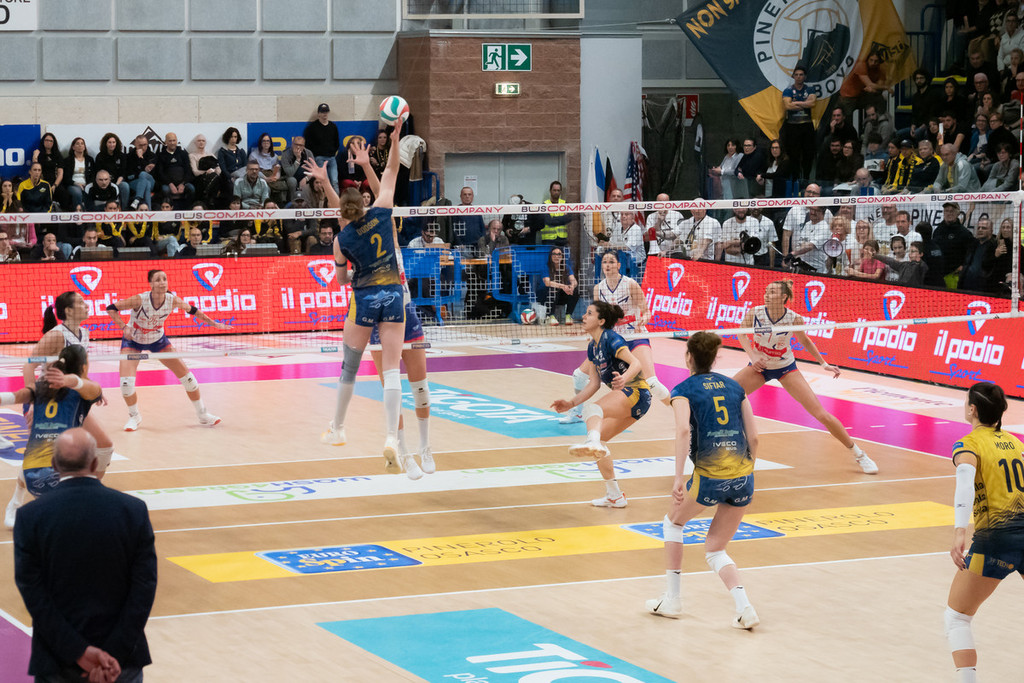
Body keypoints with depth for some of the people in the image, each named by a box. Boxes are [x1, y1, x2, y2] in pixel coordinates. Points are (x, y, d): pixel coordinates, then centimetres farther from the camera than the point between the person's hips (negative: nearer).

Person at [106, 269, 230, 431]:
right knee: (126, 382, -17)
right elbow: (111, 309, -26)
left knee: (186, 374, -1)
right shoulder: (140, 300, -32)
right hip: (133, 340, -3)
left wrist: (214, 323, -1)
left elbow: (192, 310, -2)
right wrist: (123, 326, -39)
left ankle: (202, 415, 17)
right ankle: (134, 416, 11)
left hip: (157, 339, 3)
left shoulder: (172, 300, -22)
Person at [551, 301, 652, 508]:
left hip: (636, 393, -10)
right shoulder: (593, 347, 16)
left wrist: (624, 379, -44)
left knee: (592, 409, -35)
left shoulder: (611, 339, -11)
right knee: (598, 440, 14)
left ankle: (593, 444, -69)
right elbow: (594, 383, 19)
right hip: (625, 398, 10)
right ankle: (614, 496, 22)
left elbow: (636, 363, -24)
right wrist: (571, 403, 11)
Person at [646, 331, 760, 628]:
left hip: (710, 476, -4)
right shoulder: (734, 386, 16)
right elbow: (753, 436, 11)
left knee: (673, 522, 26)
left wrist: (679, 478, -19)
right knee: (714, 551, 16)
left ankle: (672, 599, 25)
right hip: (743, 475, 4)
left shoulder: (683, 390, 3)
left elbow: (684, 430, -16)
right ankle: (744, 607, -6)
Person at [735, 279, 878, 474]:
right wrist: (752, 356, -17)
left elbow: (805, 341, -2)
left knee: (821, 414, -8)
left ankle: (858, 454, 6)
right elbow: (742, 334, -2)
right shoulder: (754, 313, -22)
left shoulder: (794, 319, -23)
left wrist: (824, 364, -1)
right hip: (759, 367, 2)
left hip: (786, 368, -2)